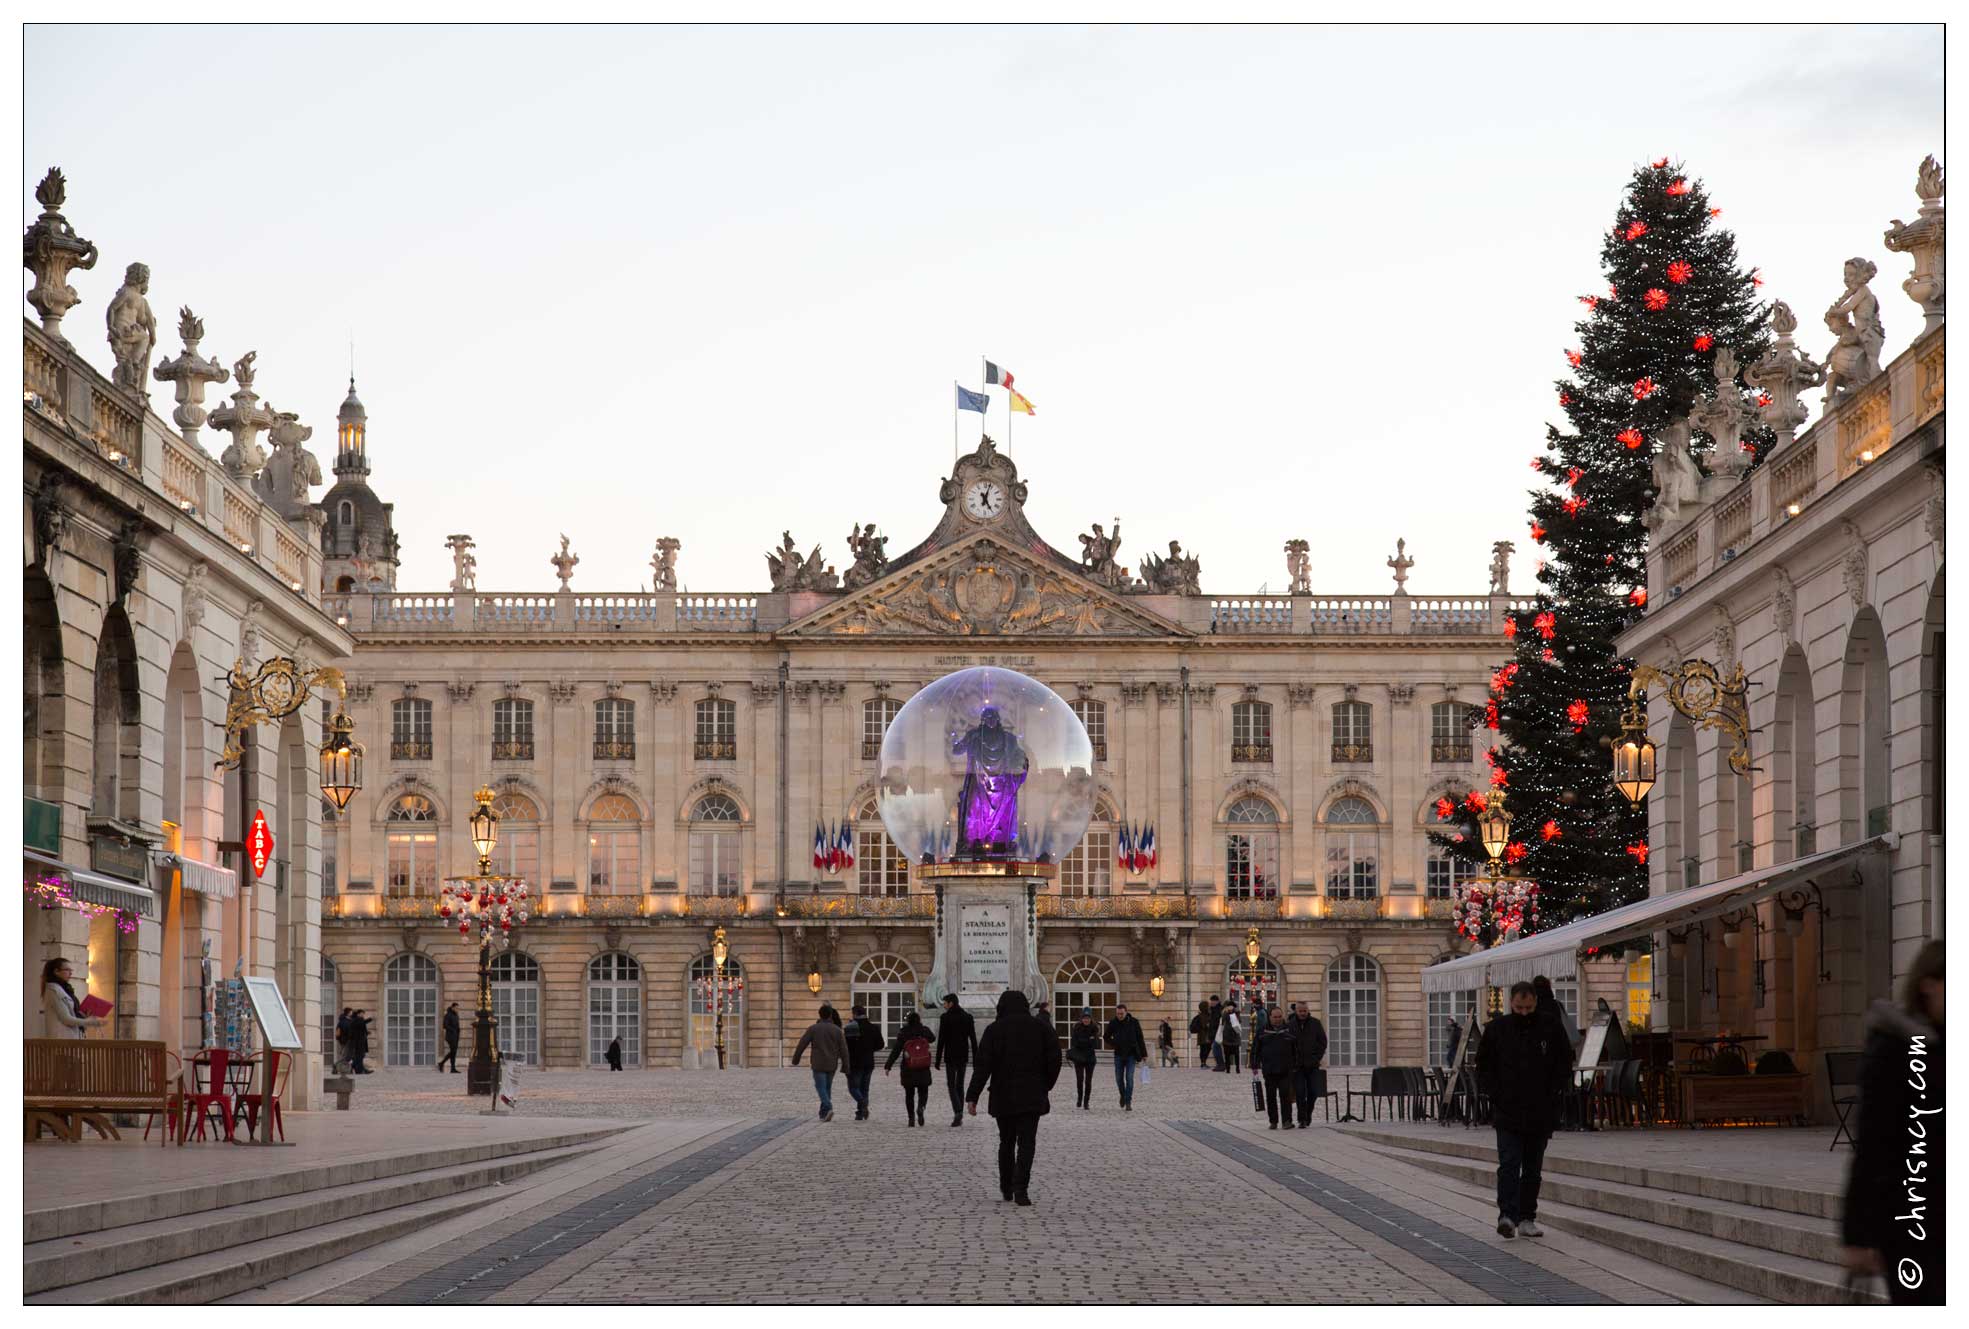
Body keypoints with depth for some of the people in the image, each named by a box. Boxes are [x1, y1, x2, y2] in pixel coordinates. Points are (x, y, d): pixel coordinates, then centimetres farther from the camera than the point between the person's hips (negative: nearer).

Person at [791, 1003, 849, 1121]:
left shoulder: (813, 1028, -5)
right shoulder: (837, 1030, 0)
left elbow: (801, 1045, -3)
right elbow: (844, 1049, -2)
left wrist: (795, 1059, 8)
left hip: (818, 1064, -3)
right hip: (832, 1065, 3)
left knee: (821, 1088, -2)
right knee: (827, 1088, 15)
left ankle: (828, 1108, -25)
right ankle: (823, 1114, 18)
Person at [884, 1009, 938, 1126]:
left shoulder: (903, 1033, -8)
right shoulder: (924, 1030, -2)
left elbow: (895, 1051, -9)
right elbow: (932, 1038, 21)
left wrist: (888, 1067, -5)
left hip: (908, 1069, -1)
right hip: (924, 1069, 1)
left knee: (909, 1094, 11)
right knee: (923, 1092, 10)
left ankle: (911, 1117, 7)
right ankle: (921, 1107, -21)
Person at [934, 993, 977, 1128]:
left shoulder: (945, 1017, -8)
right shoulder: (968, 1017, 5)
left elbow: (941, 1040, -9)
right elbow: (973, 1039, 5)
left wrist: (938, 1059, -5)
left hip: (950, 1056, -4)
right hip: (964, 1056, 4)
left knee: (951, 1085, 1)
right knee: (960, 1085, 13)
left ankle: (958, 1112, -21)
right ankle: (959, 1117, 13)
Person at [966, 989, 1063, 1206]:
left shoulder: (994, 1029, -1)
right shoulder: (1041, 1027, 3)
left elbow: (983, 1065, -7)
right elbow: (1054, 1058, -1)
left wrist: (972, 1097, -8)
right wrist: (1046, 1086, 13)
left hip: (1003, 1097, 0)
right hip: (1032, 1096, 0)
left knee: (1006, 1142, 15)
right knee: (1027, 1143, -2)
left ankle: (1006, 1189, 21)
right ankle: (1020, 1188, -18)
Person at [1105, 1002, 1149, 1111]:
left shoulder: (1134, 1022, -5)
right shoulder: (1113, 1023, -2)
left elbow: (1140, 1039, 1)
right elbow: (1106, 1037, 11)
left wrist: (1144, 1054, 1)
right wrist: (1113, 1044, -7)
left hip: (1131, 1054, -2)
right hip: (1119, 1054, 2)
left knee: (1129, 1078, -10)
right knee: (1119, 1078, 4)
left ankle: (1128, 1102, -8)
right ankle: (1123, 1096, 31)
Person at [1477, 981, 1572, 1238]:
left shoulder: (1551, 1029, 2)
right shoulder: (1496, 1029, 2)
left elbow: (1565, 1065, 9)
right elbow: (1483, 1068, 9)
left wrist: (1553, 1095, -2)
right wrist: (1496, 1095, -3)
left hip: (1540, 1113, 2)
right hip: (1507, 1113, -2)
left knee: (1533, 1169, 8)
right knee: (1509, 1164, -13)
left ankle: (1526, 1218, 14)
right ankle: (1507, 1215, -21)